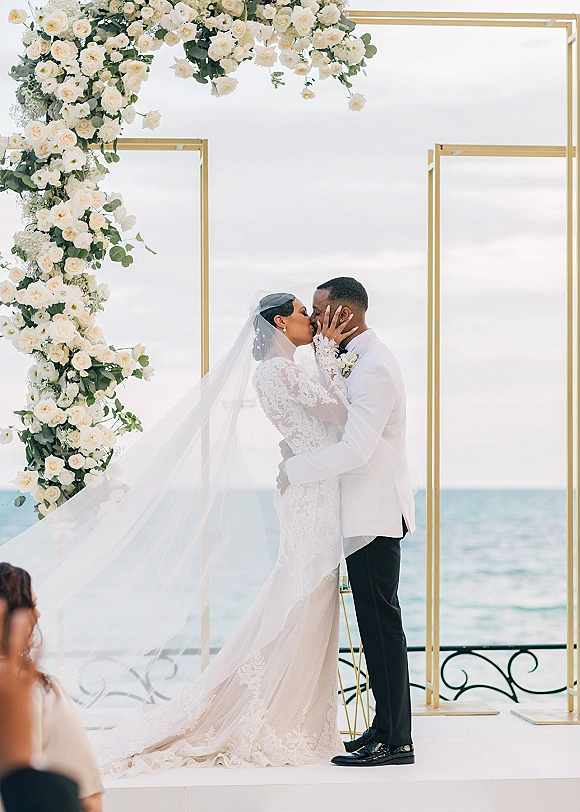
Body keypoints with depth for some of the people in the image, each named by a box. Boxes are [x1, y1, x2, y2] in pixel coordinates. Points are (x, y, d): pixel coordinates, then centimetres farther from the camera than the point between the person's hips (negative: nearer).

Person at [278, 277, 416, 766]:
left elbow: (355, 449, -23)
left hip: (375, 515, -10)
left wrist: (295, 470, -14)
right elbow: (339, 422, 24)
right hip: (367, 513, 10)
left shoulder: (375, 368, -17)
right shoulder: (359, 360, 16)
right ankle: (388, 730, 18)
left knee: (382, 625, -7)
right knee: (377, 624, 12)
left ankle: (395, 742, -3)